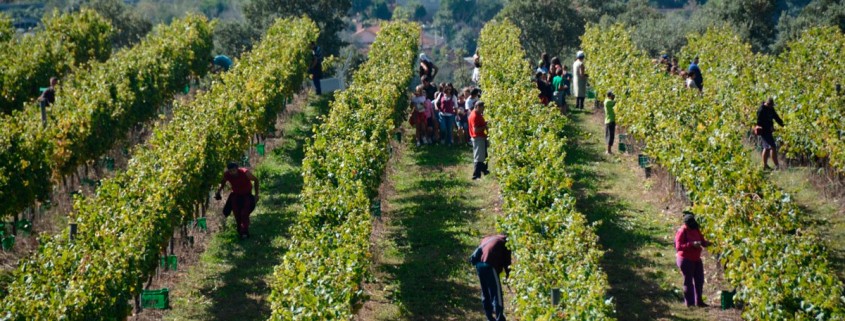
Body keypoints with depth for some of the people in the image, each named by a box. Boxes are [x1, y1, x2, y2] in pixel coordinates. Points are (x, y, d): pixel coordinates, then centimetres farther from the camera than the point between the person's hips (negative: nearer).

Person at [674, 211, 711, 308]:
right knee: (688, 281, -1)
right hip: (686, 260, -8)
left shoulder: (696, 230, 7)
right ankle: (689, 302, 5)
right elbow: (678, 247, -22)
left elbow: (702, 241, 13)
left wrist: (706, 243, -11)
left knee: (699, 280, 11)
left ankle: (698, 301, 20)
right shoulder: (682, 232, -15)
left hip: (696, 259, 8)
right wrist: (692, 244, -31)